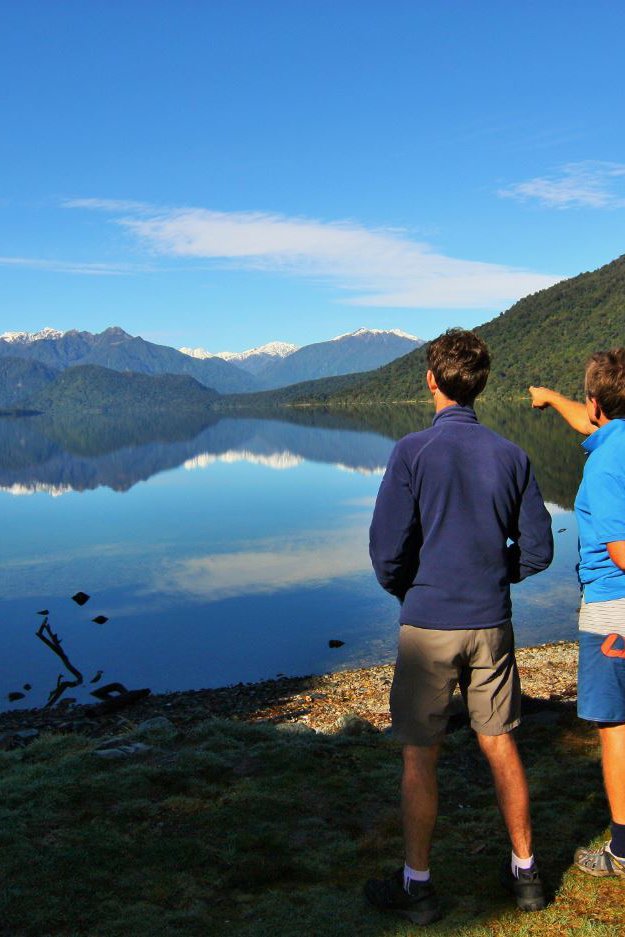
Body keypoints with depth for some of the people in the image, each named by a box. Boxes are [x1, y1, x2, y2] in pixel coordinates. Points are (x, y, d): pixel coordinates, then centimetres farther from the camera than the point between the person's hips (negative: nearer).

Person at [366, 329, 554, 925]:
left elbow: (387, 551, -14)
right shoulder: (510, 456, 0)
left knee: (419, 756, 7)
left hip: (428, 626, -4)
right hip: (492, 623, 4)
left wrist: (407, 591, 6)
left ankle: (416, 885, 19)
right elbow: (537, 550, 3)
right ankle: (524, 872, 28)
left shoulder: (413, 452, -13)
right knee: (500, 744, 16)